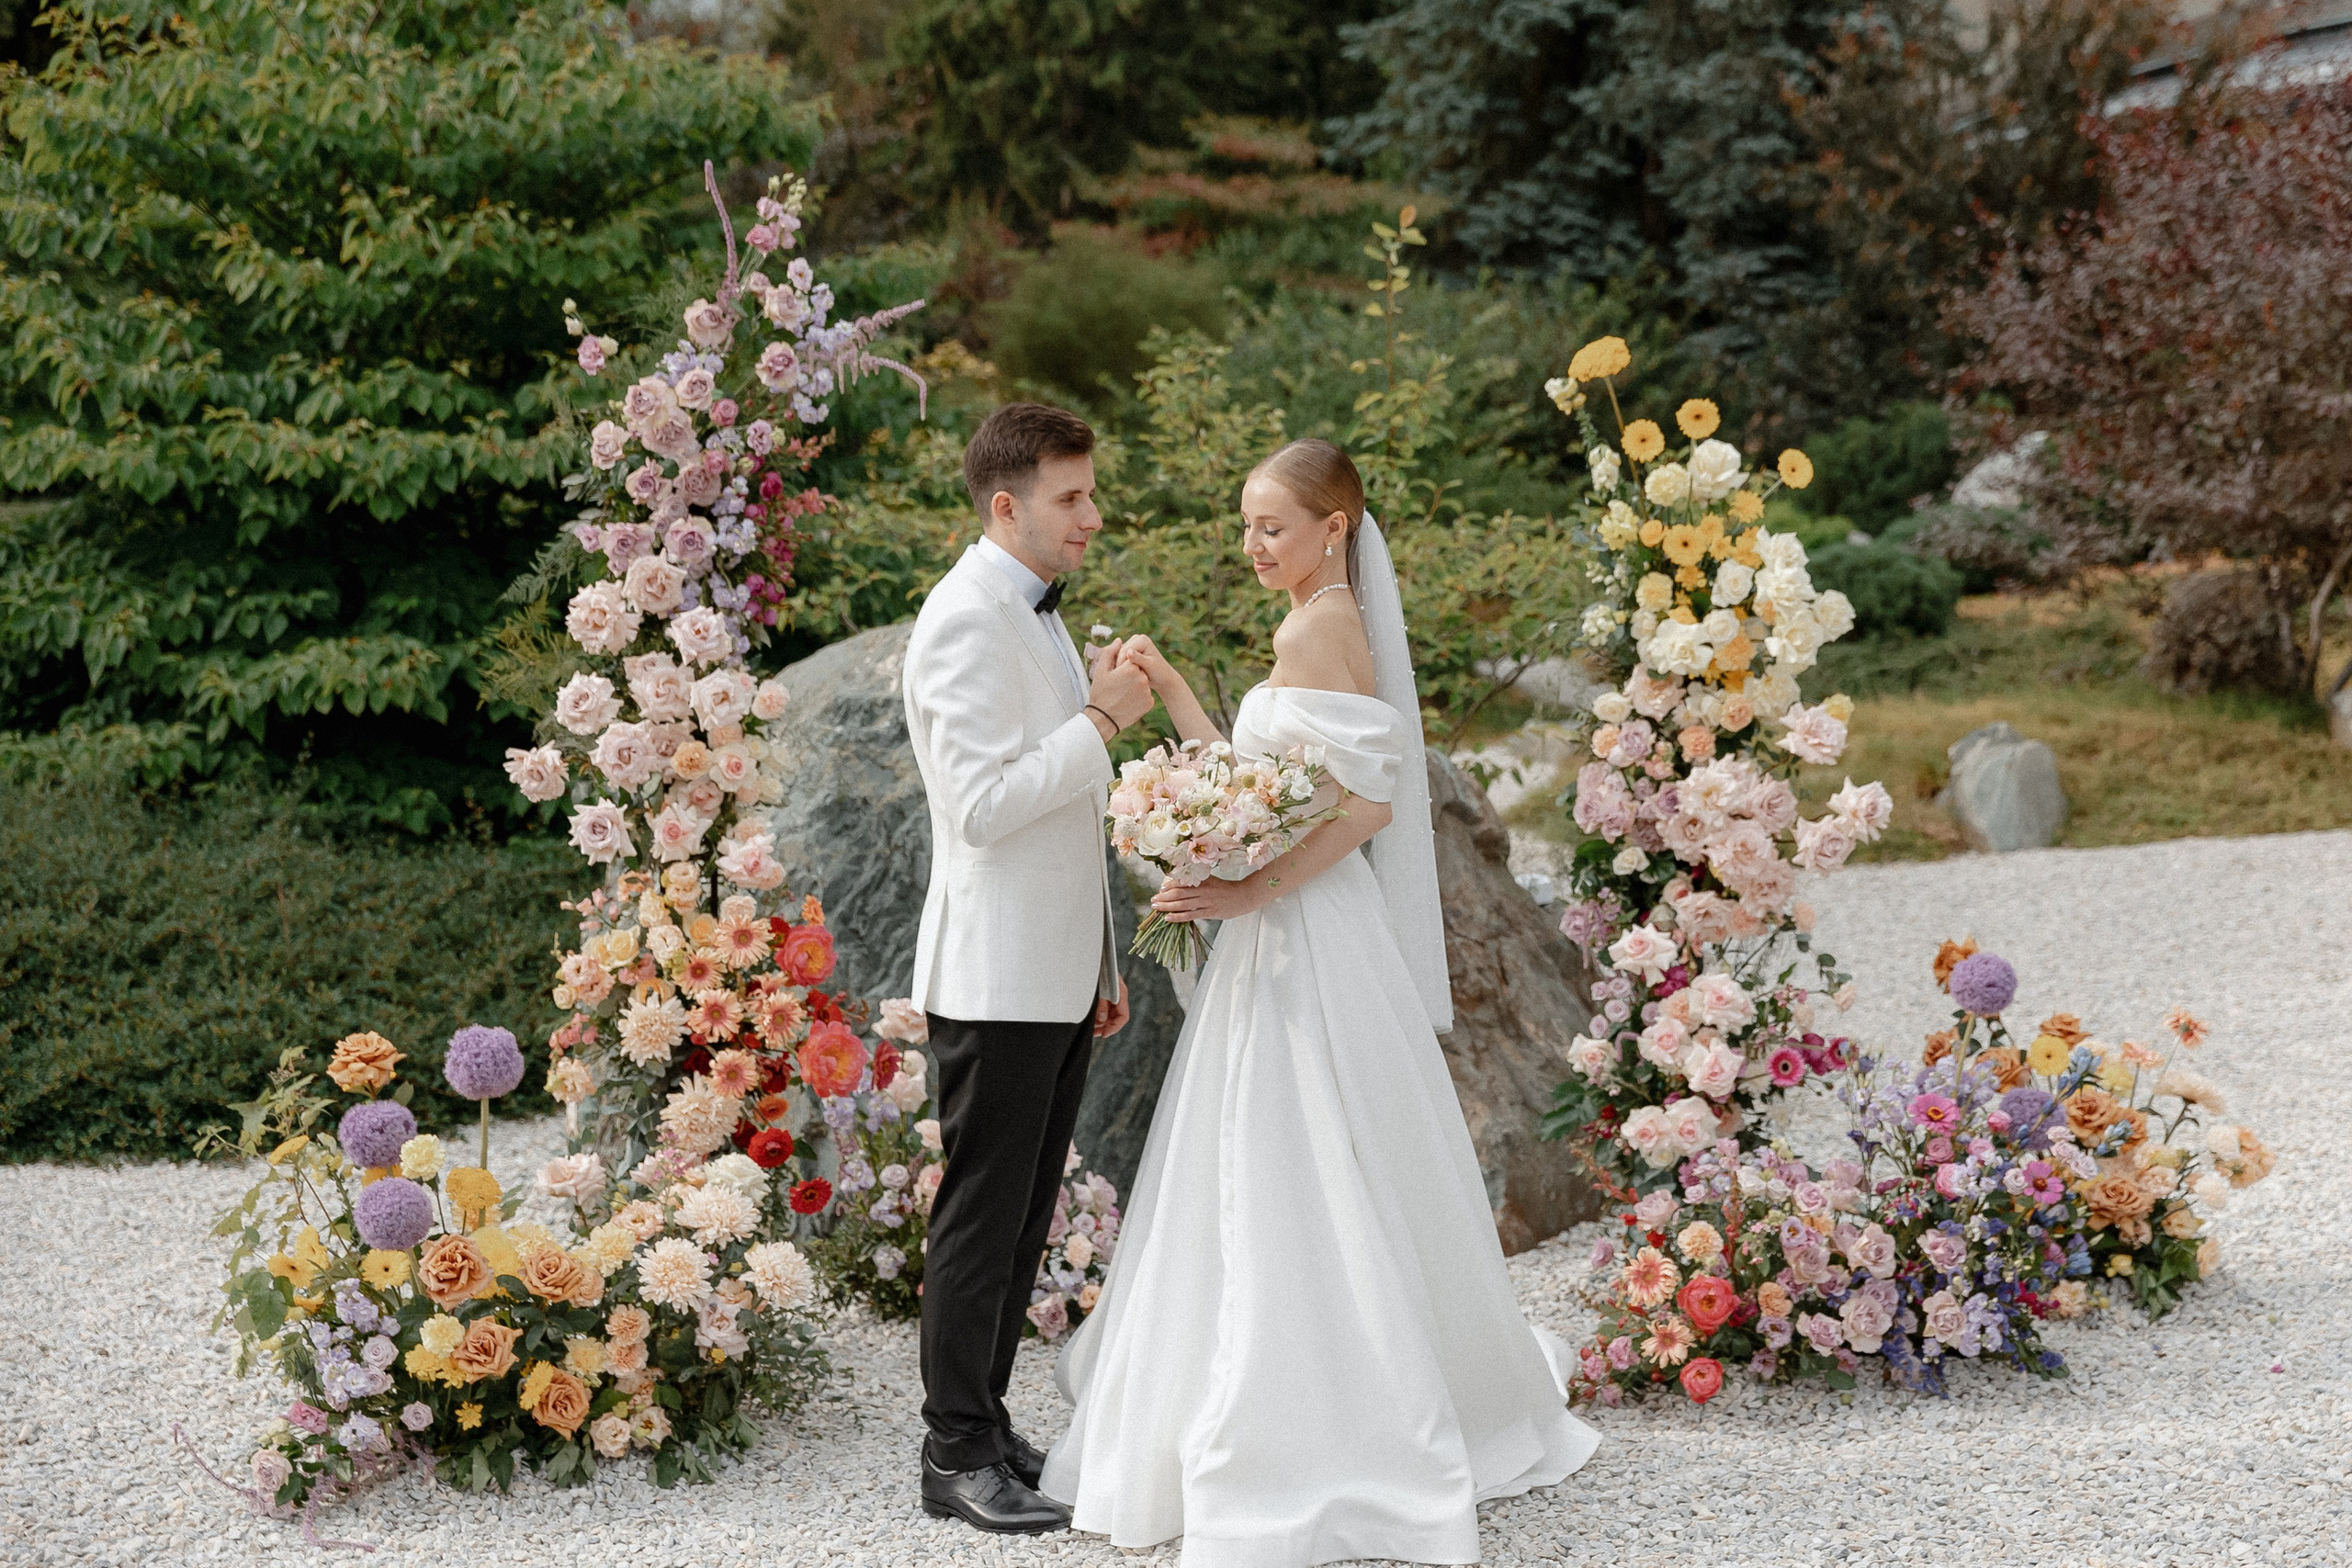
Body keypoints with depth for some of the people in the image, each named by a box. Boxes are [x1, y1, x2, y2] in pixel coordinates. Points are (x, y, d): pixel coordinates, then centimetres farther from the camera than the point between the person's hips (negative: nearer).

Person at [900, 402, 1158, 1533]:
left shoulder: (1036, 616, 16)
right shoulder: (967, 621, -15)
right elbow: (984, 804, -23)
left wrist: (1100, 963, 21)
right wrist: (1101, 720, -19)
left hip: (1058, 975, 9)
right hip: (997, 977, -9)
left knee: (1023, 1221, 13)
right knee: (981, 1219, -2)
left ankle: (985, 1427, 22)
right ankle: (956, 1458, 6)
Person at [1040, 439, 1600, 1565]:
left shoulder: (1317, 631, -14)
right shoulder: (1322, 627, 16)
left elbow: (1365, 801, -22)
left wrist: (1250, 892, -21)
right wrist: (1170, 693, 13)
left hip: (1309, 941, -10)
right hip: (1290, 934, 10)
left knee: (1298, 1196, -5)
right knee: (1291, 1199, 16)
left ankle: (1330, 1469, 3)